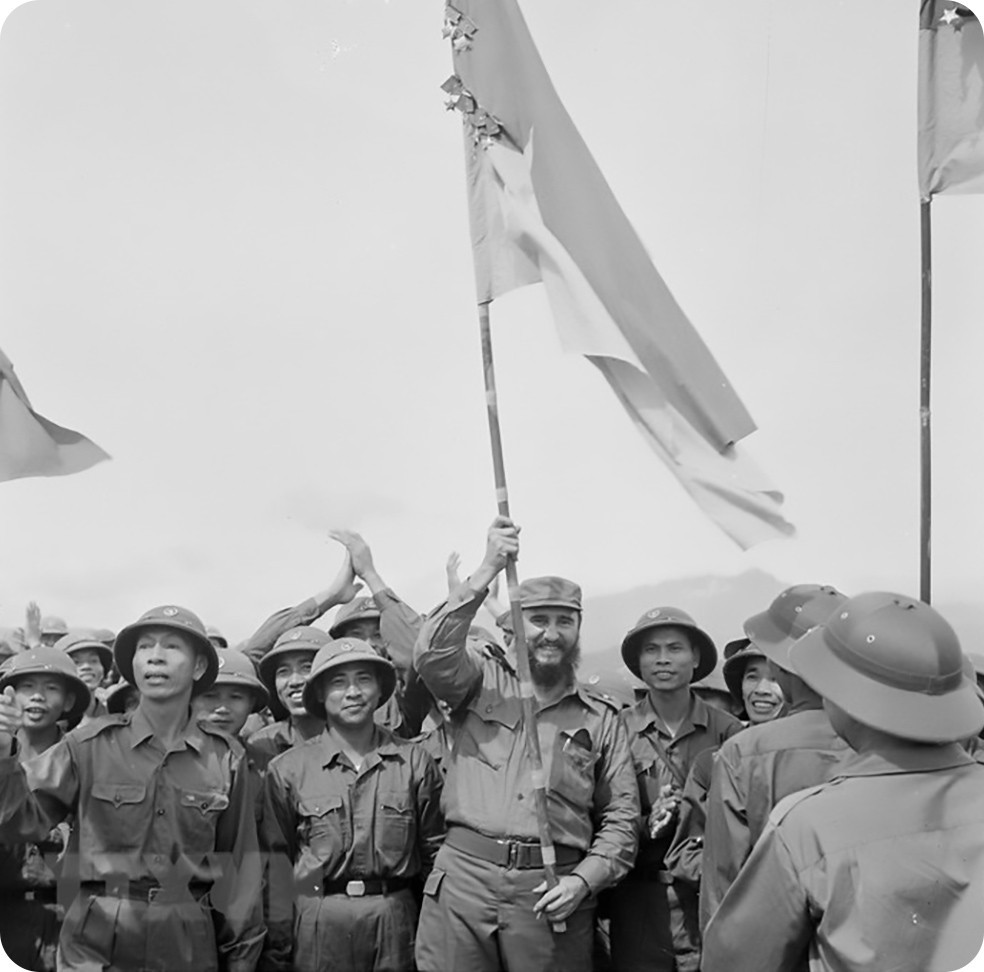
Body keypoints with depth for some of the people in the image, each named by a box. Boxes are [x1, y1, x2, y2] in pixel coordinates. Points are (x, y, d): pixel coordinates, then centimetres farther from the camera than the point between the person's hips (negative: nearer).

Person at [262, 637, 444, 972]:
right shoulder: (286, 770, -1)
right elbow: (277, 863, 0)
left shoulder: (414, 762, 1)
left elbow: (433, 852, 4)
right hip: (317, 921, -1)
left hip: (395, 918, 1)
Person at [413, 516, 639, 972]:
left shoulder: (601, 718, 12)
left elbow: (621, 816, 9)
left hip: (551, 894, 1)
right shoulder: (483, 681, 9)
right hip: (461, 878, -1)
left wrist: (585, 879, -7)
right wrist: (486, 571, -16)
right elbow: (433, 655, -12)